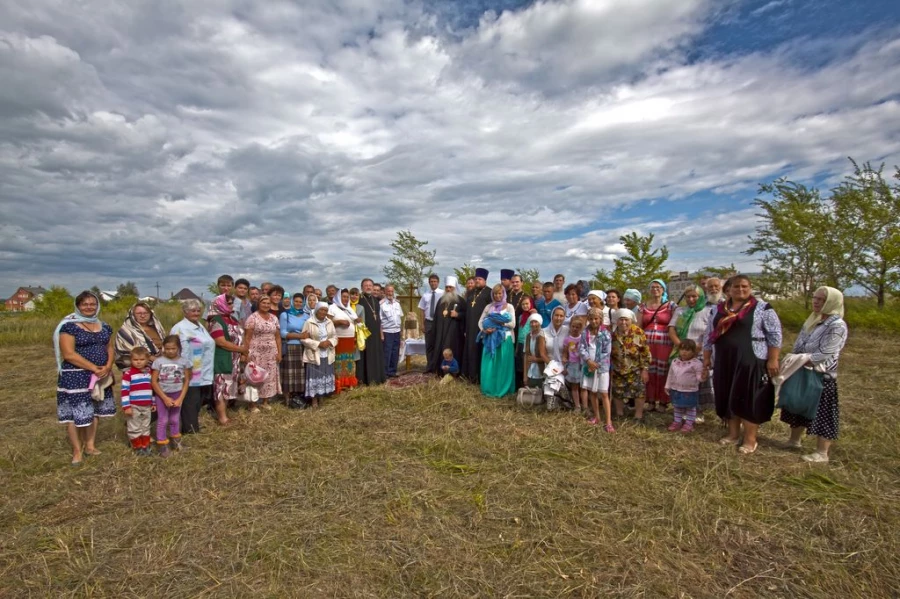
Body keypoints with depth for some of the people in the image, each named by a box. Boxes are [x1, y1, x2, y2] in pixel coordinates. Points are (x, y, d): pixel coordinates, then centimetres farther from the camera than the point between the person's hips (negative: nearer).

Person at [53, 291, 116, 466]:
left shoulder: (104, 326, 9)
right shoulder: (69, 326, -11)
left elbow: (110, 348, 10)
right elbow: (68, 354, -17)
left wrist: (107, 367, -9)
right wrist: (93, 368, -21)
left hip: (99, 376, 6)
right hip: (76, 377, -6)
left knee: (93, 410, 13)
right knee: (75, 412, -1)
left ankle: (90, 446, 25)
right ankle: (77, 451, 10)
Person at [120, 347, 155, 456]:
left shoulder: (149, 372, 6)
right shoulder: (128, 373, -12)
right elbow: (124, 390, -14)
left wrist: (153, 403, 15)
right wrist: (126, 406, -17)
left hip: (147, 406, 5)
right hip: (134, 406, -5)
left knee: (146, 427, 15)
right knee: (134, 428, 6)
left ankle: (145, 446, 27)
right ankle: (137, 447, 20)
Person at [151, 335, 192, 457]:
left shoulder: (184, 361, -8)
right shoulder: (158, 361, -12)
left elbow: (187, 381, -2)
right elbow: (154, 381, -10)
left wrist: (180, 398, -8)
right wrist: (165, 398, -13)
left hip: (177, 394, 1)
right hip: (162, 394, -1)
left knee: (175, 419, 14)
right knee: (163, 420, 5)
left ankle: (175, 440, 34)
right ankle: (162, 445, 17)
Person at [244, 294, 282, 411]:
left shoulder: (274, 318, 8)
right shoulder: (253, 317, -6)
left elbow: (278, 337, 10)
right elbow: (247, 337, -7)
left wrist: (279, 352, 6)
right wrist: (247, 353, -11)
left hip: (271, 354, 5)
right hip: (256, 353, -5)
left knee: (269, 377, 9)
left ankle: (265, 402, 22)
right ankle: (252, 404, 10)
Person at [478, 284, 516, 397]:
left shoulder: (509, 307, 2)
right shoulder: (489, 307, 10)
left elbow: (512, 324, -6)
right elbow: (480, 321, 8)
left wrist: (499, 323, -12)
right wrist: (484, 330, -10)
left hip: (504, 339, -3)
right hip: (490, 339, 3)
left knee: (502, 365, 1)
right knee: (489, 365, 4)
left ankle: (502, 389, 9)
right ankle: (489, 389, 14)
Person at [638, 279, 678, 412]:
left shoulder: (671, 306, 6)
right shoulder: (643, 306, 12)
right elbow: (638, 326, 11)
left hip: (664, 343, -2)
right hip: (647, 343, 2)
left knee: (662, 372, -2)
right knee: (649, 372, 2)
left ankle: (662, 402, 10)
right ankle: (650, 400, 13)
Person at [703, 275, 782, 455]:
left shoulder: (762, 308, -3)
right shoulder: (719, 309, 11)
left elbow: (775, 335, -5)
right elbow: (710, 334, 16)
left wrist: (773, 360, -11)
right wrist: (706, 357, 14)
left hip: (751, 363, -5)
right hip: (725, 362, 5)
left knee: (749, 400, 0)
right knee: (728, 398, 12)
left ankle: (750, 439, 13)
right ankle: (733, 434, 26)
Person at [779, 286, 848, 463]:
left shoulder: (837, 325, -15)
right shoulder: (812, 320, 10)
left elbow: (825, 354, -22)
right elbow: (798, 346, 11)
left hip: (822, 377, -8)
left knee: (821, 414, 1)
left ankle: (821, 453, 12)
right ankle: (795, 440, 34)